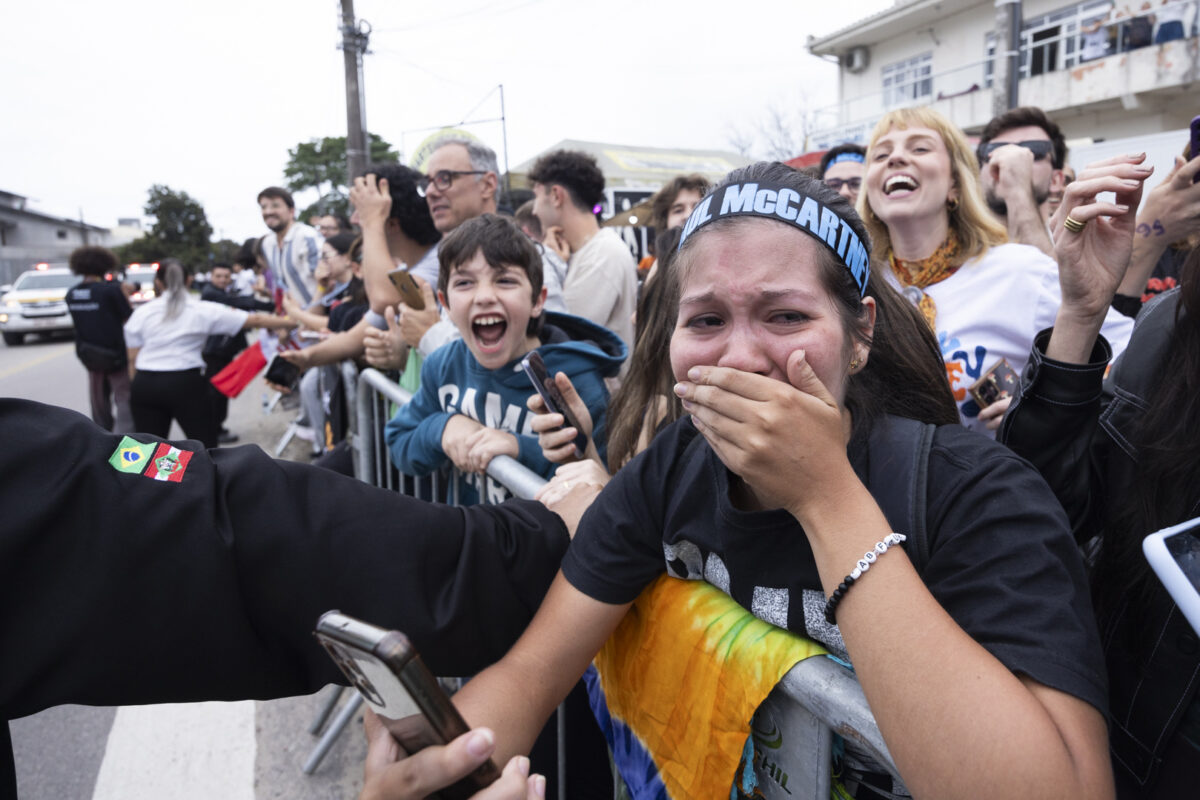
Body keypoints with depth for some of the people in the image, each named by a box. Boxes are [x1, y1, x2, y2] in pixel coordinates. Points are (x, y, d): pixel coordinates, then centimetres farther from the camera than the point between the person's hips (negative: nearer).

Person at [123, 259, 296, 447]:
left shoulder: (141, 313, 7)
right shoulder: (203, 310, 1)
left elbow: (133, 358, 5)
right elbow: (255, 320, 1)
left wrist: (137, 387, 17)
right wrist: (294, 322, 7)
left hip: (145, 385, 3)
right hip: (185, 384, -3)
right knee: (205, 447, 4)